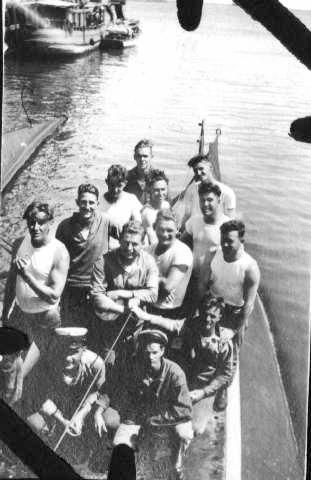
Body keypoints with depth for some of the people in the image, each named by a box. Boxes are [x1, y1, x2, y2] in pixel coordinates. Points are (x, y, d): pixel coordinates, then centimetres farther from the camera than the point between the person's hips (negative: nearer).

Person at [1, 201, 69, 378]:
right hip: (18, 311, 5)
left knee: (21, 372, -1)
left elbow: (54, 296, -23)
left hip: (43, 318, -5)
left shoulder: (59, 253, -20)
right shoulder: (19, 244, -3)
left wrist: (27, 276, -30)